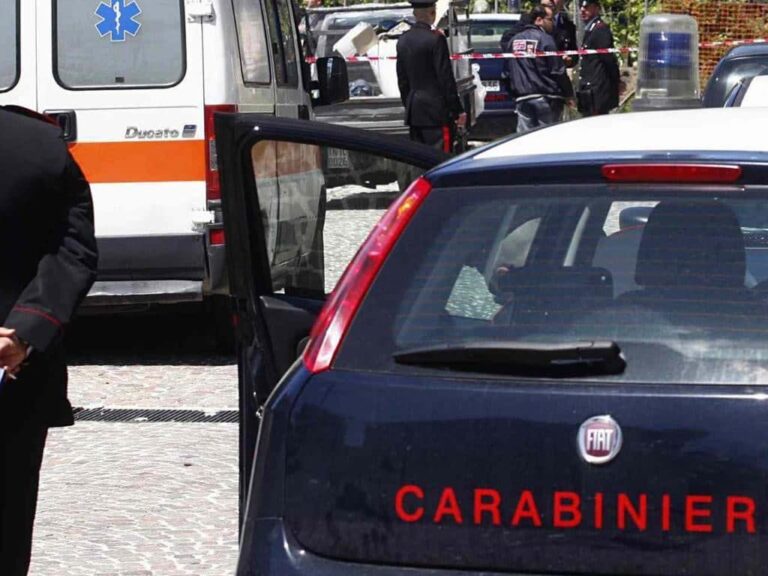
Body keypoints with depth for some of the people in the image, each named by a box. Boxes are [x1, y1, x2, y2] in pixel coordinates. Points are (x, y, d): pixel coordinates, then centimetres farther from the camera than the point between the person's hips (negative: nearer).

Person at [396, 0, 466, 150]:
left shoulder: (403, 40, 10)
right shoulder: (435, 39, -12)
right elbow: (446, 77, -12)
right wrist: (458, 111, -8)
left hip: (413, 111, 7)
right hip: (436, 110, -7)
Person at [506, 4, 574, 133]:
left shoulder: (514, 40, 9)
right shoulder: (545, 39, -10)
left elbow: (508, 69, 16)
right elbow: (558, 70, -10)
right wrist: (568, 94, -2)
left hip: (523, 98, 5)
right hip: (545, 97, -5)